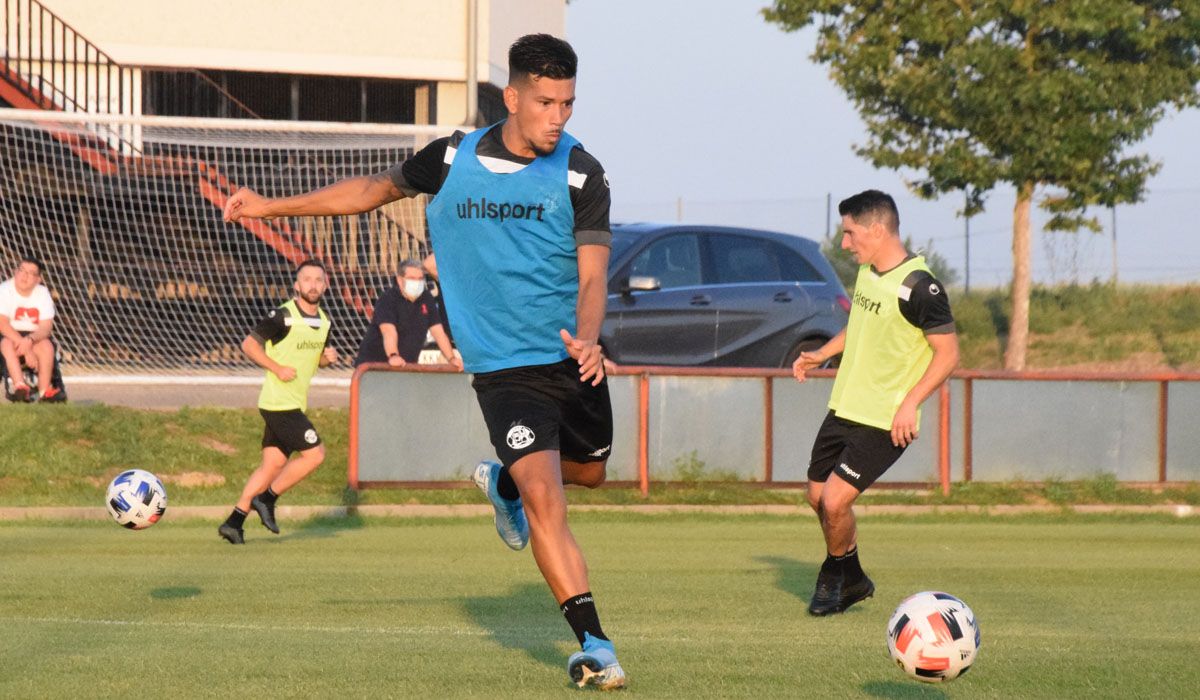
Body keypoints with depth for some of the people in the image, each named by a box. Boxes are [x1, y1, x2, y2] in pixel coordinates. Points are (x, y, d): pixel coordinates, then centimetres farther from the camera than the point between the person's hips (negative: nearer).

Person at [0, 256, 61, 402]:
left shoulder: (42, 293, 0)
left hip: (35, 337, 2)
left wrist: (30, 340, -32)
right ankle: (20, 386, -50)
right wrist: (27, 350, -30)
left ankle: (44, 391, -35)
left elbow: (46, 327, -9)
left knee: (47, 346, -29)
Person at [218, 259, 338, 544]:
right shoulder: (283, 316, -14)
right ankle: (267, 499, 1)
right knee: (315, 454, -10)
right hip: (279, 402, -8)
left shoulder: (323, 322, 10)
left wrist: (328, 357, 1)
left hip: (295, 404, 8)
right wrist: (277, 368, -20)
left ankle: (235, 520, 10)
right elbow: (249, 344, -11)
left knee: (273, 463, 7)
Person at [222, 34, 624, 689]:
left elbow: (591, 274, -12)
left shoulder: (579, 174, -7)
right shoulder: (454, 160, -4)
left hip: (572, 359, 2)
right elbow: (376, 187, 14)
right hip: (504, 367, -2)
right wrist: (272, 205, 15)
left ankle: (503, 482, 50)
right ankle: (593, 642, -12)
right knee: (544, 499, -16)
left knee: (591, 470, 18)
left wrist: (586, 339, -33)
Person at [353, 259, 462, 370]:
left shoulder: (427, 299, 5)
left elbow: (438, 332, 5)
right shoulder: (387, 299, -14)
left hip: (405, 365, 6)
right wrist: (393, 356, -47)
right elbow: (388, 331, -30)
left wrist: (451, 358, -7)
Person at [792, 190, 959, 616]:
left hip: (885, 422, -9)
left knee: (834, 502, -13)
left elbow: (948, 352, -18)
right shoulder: (867, 271, 5)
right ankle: (852, 581, 34)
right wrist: (822, 354, 12)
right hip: (845, 407, 9)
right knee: (818, 497, 14)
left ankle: (836, 576, 15)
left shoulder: (918, 286, -21)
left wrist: (910, 403, -25)